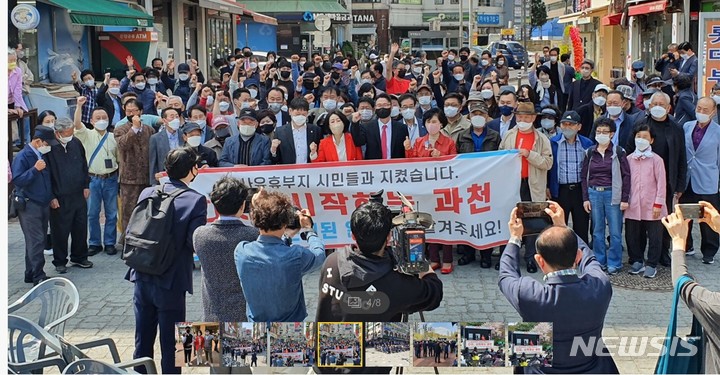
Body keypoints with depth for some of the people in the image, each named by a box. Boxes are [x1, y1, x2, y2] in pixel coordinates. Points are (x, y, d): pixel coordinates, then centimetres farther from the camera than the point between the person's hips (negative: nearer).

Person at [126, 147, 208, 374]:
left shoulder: (147, 193, 2)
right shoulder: (195, 200, -13)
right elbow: (195, 243, -17)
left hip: (142, 278, 5)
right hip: (171, 281, -5)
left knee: (142, 343, 16)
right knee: (170, 346, 6)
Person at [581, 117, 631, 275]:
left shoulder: (618, 152, -3)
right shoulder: (590, 152, 6)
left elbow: (626, 175, -2)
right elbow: (584, 176, 10)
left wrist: (625, 199, -7)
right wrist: (585, 198, 4)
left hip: (612, 194, -3)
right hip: (594, 193, 3)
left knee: (615, 231, -1)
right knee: (597, 231, 9)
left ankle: (614, 263, 9)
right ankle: (600, 262, 19)